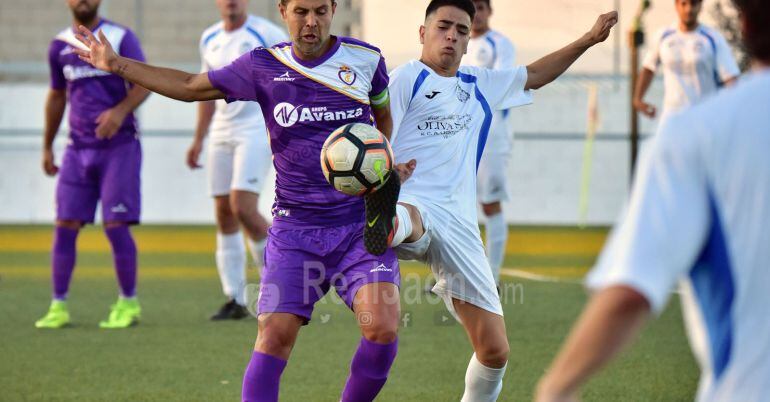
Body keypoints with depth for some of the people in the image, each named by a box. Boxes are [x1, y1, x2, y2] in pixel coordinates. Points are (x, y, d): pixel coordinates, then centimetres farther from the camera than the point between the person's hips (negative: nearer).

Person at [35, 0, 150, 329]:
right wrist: (47, 147, 20)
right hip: (78, 148, 4)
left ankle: (129, 303, 6)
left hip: (119, 145, -4)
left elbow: (143, 83, -6)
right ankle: (59, 306, 3)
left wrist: (121, 110, -24)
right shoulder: (60, 46, 10)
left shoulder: (120, 38, -2)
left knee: (116, 225, -8)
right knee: (65, 225, -3)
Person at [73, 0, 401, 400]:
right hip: (294, 231, 1)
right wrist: (116, 64, 13)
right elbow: (189, 86, 14)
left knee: (382, 326, -19)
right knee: (274, 334, -13)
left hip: (361, 228, 0)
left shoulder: (365, 59, 1)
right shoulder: (262, 66, 2)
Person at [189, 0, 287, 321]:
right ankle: (235, 300, 6)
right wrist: (198, 139, 20)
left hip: (257, 132, -6)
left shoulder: (267, 34, -6)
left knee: (242, 207, -18)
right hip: (221, 134, 6)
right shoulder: (210, 39, 13)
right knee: (224, 213, 2)